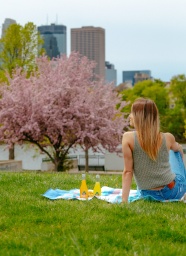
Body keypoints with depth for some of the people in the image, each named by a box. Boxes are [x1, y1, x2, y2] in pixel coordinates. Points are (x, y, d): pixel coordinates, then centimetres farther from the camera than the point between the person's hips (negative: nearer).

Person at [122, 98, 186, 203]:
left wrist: (124, 201, -11)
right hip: (174, 192, 0)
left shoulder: (128, 138, -16)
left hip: (149, 195, 0)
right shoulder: (168, 138, -9)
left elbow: (127, 171, -16)